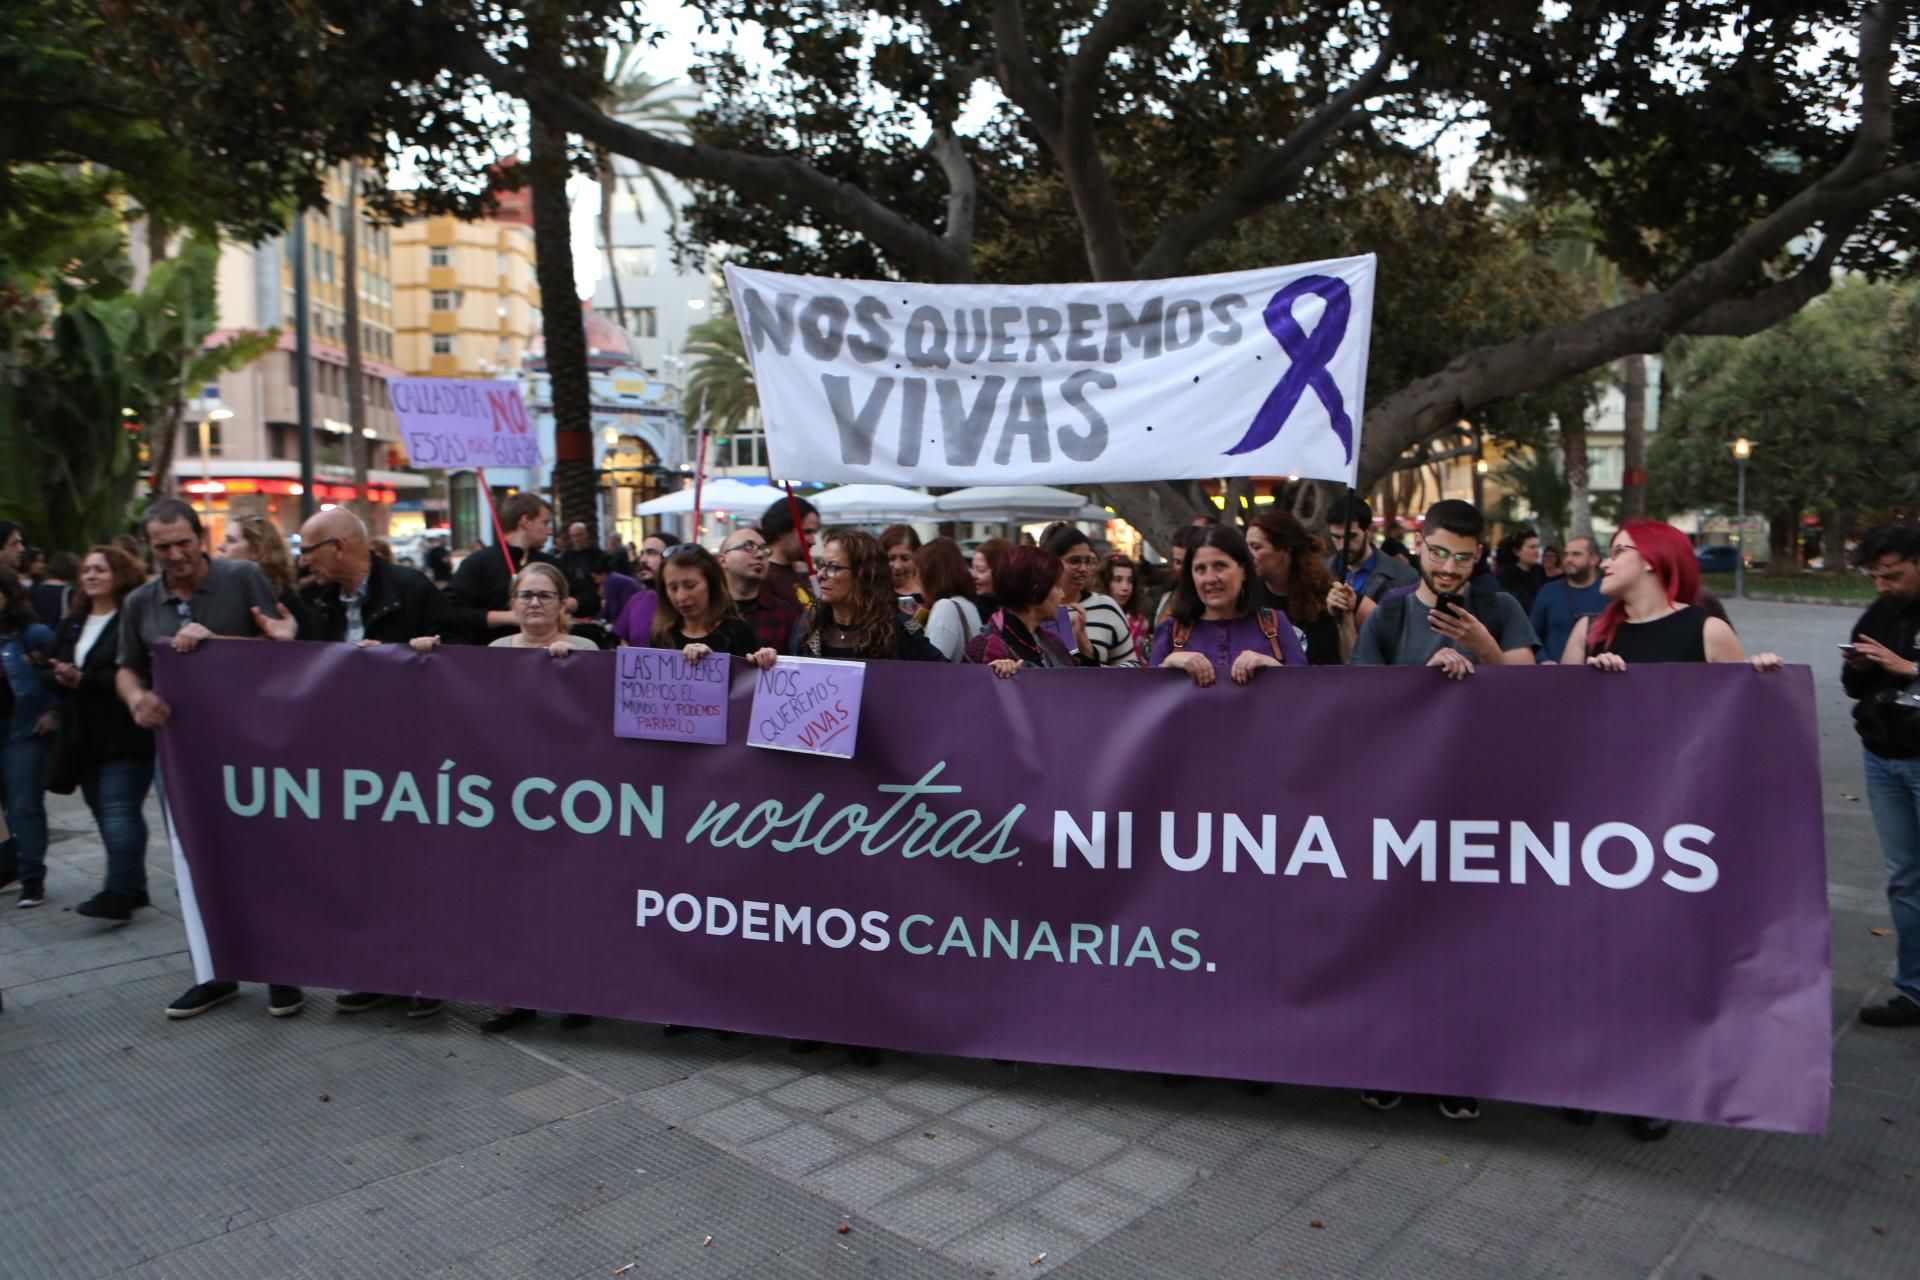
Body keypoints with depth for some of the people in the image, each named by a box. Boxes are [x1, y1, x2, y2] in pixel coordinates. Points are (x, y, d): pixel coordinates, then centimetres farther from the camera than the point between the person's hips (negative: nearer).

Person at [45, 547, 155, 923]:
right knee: (107, 815, 11)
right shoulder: (70, 624, 17)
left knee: (118, 812, -12)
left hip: (125, 735, -8)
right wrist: (60, 677, -9)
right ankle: (132, 887, 18)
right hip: (84, 736, 8)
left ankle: (119, 893, -12)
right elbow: (54, 671, 13)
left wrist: (83, 680, -21)